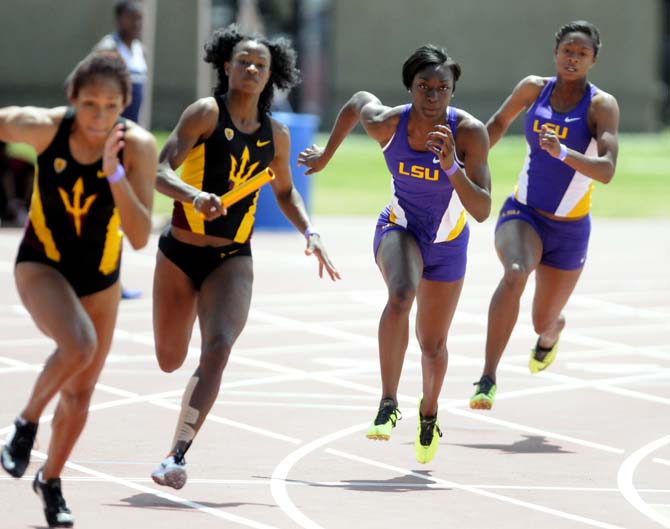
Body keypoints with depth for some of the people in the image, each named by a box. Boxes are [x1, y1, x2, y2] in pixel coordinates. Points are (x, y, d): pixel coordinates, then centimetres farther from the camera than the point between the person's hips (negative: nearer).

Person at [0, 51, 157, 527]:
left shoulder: (138, 147, -23)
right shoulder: (43, 126, -24)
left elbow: (140, 238, -29)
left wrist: (115, 173, -38)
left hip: (101, 275, 2)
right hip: (41, 263, -2)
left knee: (80, 395, 14)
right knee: (78, 345, -32)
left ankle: (51, 480, 39)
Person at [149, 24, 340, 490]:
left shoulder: (276, 135, 4)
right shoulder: (206, 113, -9)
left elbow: (285, 191, 22)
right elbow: (160, 172, -17)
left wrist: (310, 232, 6)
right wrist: (193, 195, -37)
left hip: (232, 259, 2)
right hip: (180, 254, -2)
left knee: (218, 348, -23)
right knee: (170, 361, 12)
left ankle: (177, 456, -24)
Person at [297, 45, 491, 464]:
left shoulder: (470, 133, -26)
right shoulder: (387, 123, -22)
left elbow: (482, 211, -30)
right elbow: (358, 100, 4)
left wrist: (452, 167, -44)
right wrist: (327, 154, 13)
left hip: (448, 243, 1)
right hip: (399, 229, -1)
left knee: (433, 345, 12)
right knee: (400, 295, -34)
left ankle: (429, 413, 44)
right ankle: (388, 404, -27)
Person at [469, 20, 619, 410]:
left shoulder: (602, 105, -13)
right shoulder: (534, 88, -2)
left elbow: (607, 170, -26)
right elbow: (499, 123, 18)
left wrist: (562, 152, -41)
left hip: (569, 229, -1)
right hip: (522, 214, 1)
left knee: (544, 323, 12)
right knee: (515, 274, -33)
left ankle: (552, 333, 54)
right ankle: (488, 378, -33)